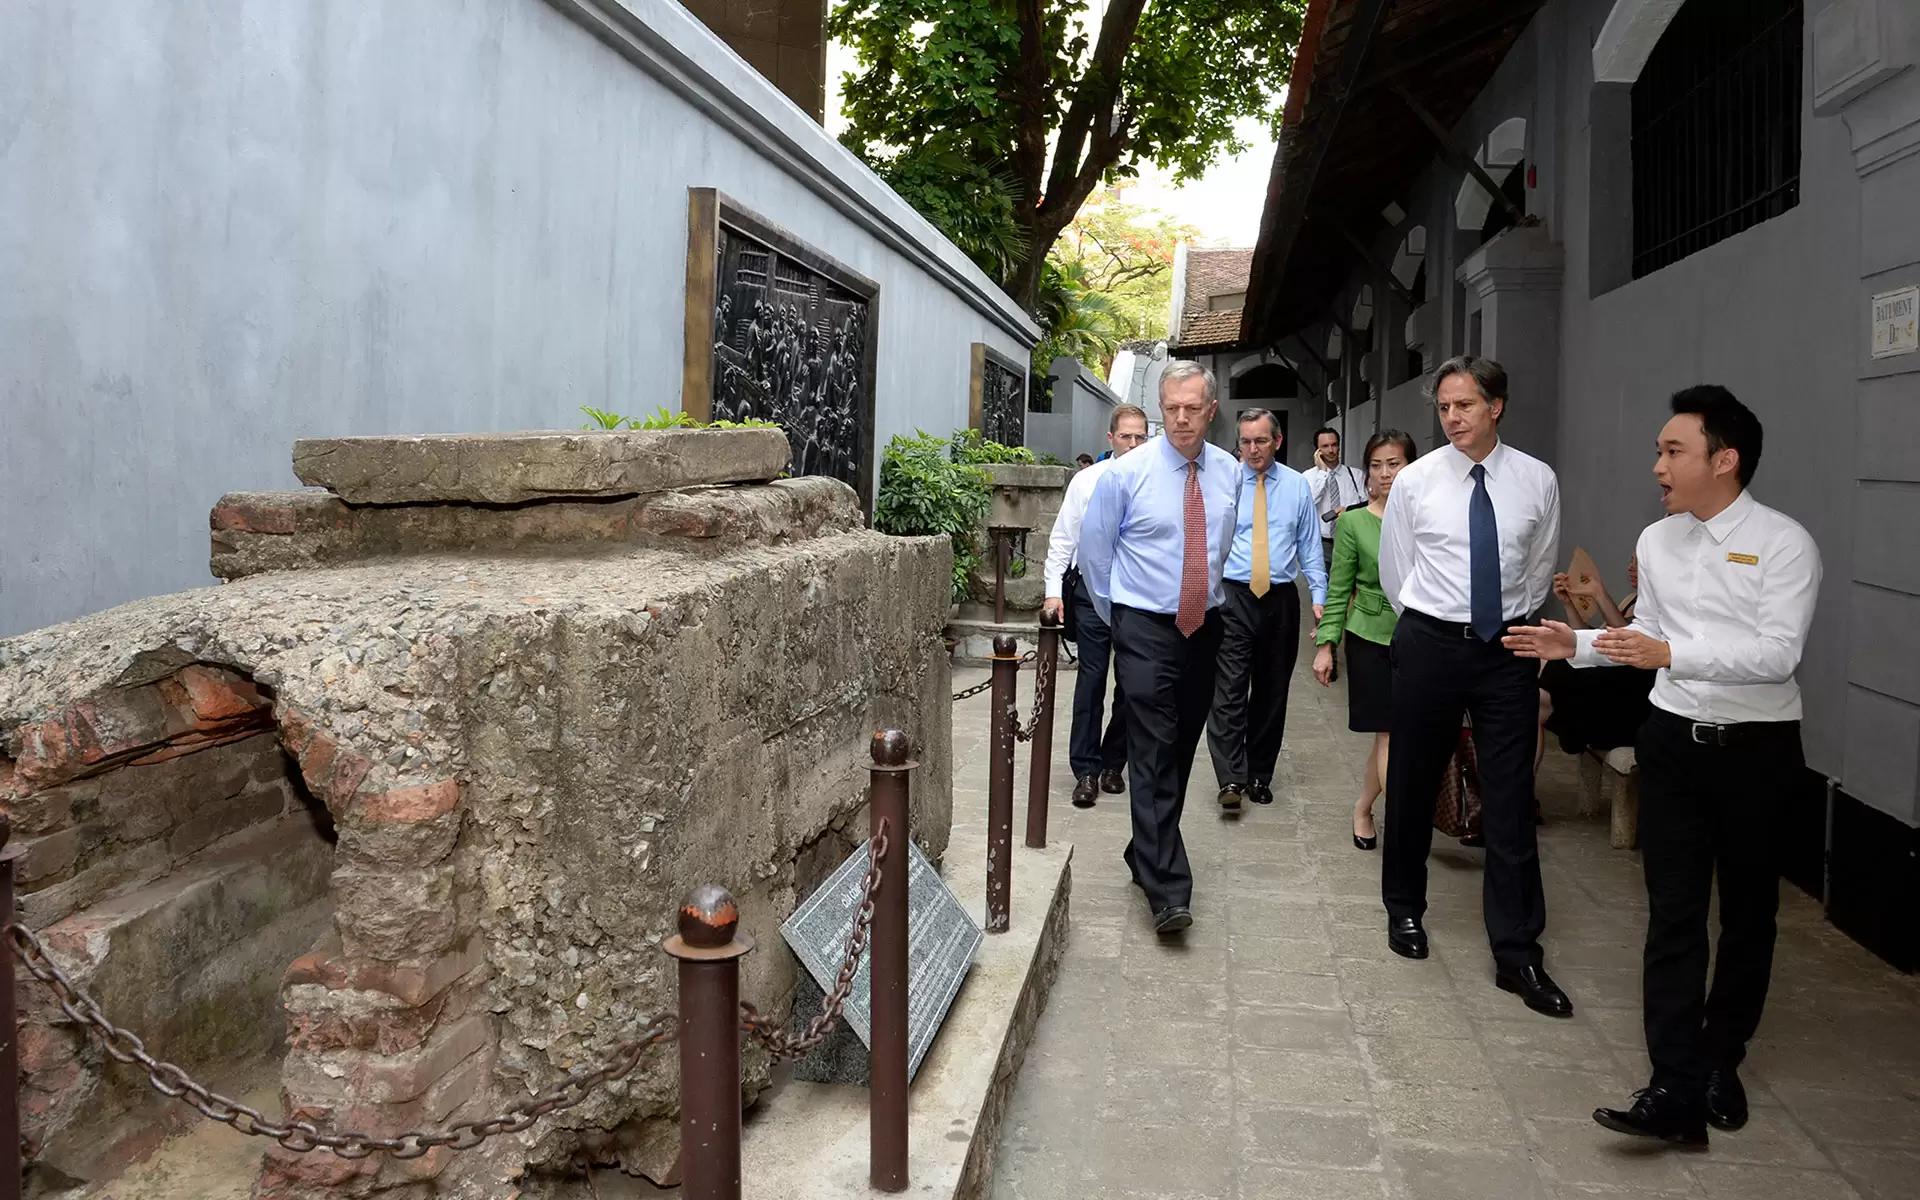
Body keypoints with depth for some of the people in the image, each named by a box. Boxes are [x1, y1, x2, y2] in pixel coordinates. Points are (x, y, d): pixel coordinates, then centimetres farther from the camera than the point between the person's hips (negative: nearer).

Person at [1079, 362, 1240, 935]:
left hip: (1204, 626, 5)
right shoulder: (1126, 473, -8)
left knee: (1181, 752, 12)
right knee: (1153, 753, -11)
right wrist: (1116, 616, 9)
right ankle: (1168, 891, -10)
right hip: (1146, 630, -4)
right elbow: (1094, 547, 3)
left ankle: (1146, 854, 29)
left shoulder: (1230, 473, 4)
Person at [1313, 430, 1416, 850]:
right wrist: (1325, 644, -5)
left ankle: (1363, 809, 27)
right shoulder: (1353, 522, -3)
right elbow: (1339, 590, -1)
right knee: (1390, 734, -3)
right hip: (1371, 638, -2)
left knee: (1390, 735, 8)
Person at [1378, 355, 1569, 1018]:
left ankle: (1518, 954, 7)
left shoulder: (1538, 481, 0)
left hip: (1508, 648, 0)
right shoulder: (1415, 480, -3)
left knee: (1510, 798, 0)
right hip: (1428, 644, 0)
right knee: (1412, 785, 11)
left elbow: (1539, 571, 14)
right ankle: (1404, 908, 32)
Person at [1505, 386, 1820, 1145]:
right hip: (1672, 741, 4)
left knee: (1746, 912, 13)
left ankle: (1719, 1064, 31)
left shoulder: (1784, 543, -13)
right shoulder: (1656, 541, 5)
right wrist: (1577, 645, 1)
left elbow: (1777, 653, -23)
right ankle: (1677, 1090, 0)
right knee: (1673, 915, -1)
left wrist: (1673, 653, -33)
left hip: (1756, 748, -4)